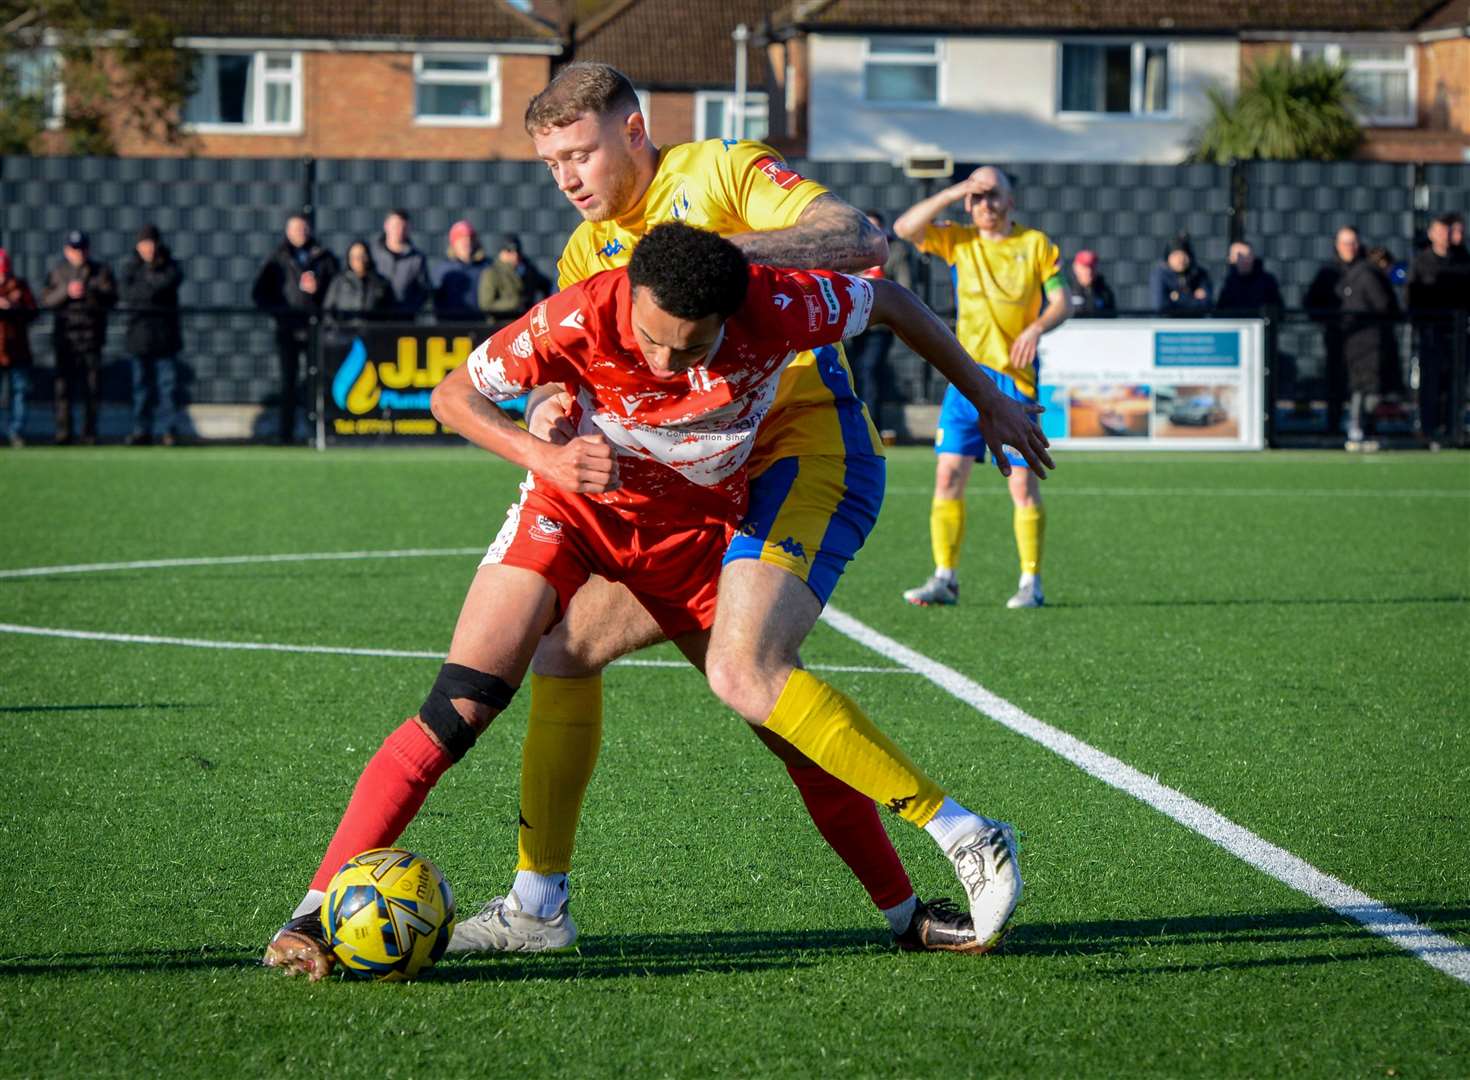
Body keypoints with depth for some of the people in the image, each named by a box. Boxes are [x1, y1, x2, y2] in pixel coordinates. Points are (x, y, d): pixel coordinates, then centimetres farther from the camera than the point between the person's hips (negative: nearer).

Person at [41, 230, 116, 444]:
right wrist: (66, 292, -13)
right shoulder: (58, 271, 10)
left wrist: (88, 293, -18)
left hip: (92, 334, -1)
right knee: (64, 384, -2)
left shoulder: (101, 271, 6)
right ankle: (63, 432, 2)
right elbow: (47, 300, 3)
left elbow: (111, 299, -4)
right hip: (65, 334, 1)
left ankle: (90, 432, 4)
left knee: (92, 386, -2)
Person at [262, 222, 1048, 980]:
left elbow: (891, 301, -7)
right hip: (575, 510, -1)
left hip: (697, 530, 2)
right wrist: (546, 456, -33)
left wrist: (988, 398, 3)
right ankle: (317, 912, -13)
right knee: (456, 713, -15)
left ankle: (964, 838, 0)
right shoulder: (579, 318, -32)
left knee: (767, 697, -14)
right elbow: (454, 393, -16)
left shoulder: (777, 308, -29)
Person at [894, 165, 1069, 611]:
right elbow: (905, 227, -3)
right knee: (948, 474, -3)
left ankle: (1031, 583, 2)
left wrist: (1037, 327, -20)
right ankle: (945, 578, 2)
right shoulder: (958, 241, 9)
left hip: (1014, 377, -3)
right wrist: (952, 193, -8)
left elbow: (1062, 301, 0)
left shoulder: (1035, 243, 3)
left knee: (1023, 481, -5)